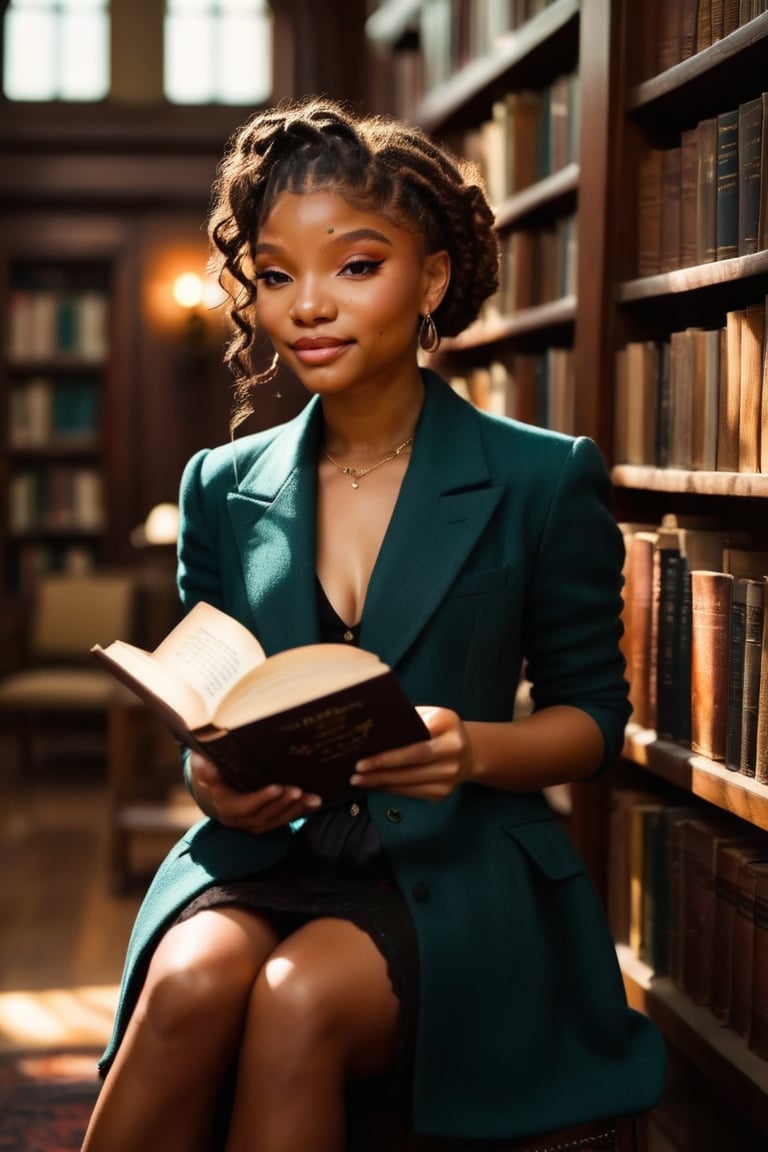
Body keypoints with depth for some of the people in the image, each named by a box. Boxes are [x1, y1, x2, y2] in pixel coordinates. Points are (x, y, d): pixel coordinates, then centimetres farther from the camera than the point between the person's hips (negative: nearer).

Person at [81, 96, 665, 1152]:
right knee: (193, 978, -32)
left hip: (454, 868, -2)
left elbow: (592, 715, 6)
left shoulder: (547, 481, 2)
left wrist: (472, 750, -16)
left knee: (302, 997, -33)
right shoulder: (223, 488, 12)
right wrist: (213, 783, -8)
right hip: (260, 859, 2)